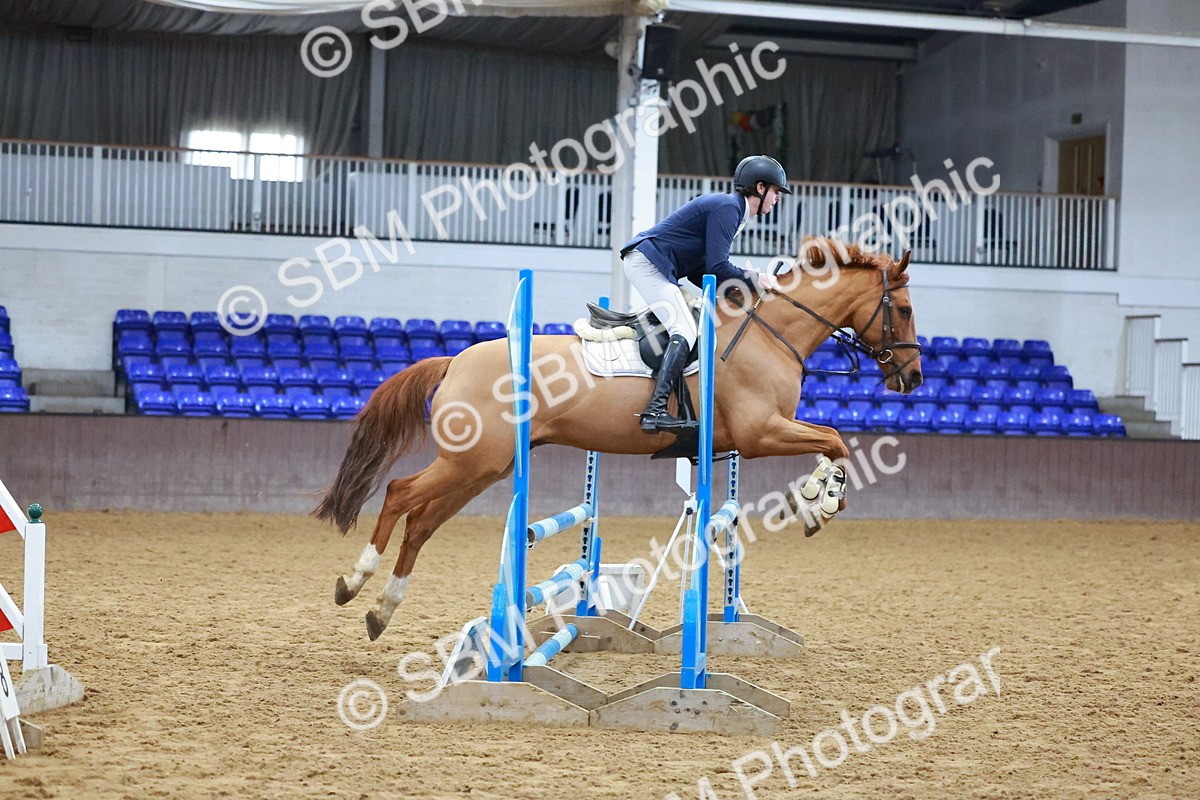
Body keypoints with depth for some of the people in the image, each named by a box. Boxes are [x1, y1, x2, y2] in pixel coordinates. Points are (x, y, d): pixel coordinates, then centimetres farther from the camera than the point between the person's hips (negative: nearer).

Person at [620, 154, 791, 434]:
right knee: (685, 332, -20)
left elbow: (698, 271, 17)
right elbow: (717, 267, -21)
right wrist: (754, 279, -10)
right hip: (649, 263, -11)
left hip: (647, 264, 11)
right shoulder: (727, 208, -12)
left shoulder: (730, 208, 20)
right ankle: (655, 411, -32)